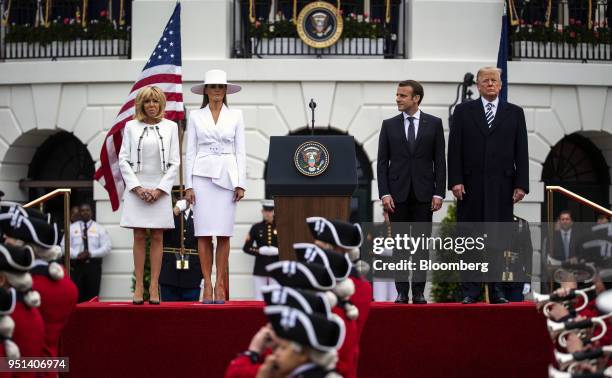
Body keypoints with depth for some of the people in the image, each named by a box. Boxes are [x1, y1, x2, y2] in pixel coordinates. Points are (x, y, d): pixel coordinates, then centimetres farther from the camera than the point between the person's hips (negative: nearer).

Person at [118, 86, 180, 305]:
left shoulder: (170, 127, 6)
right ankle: (138, 287, 1)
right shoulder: (131, 127, 5)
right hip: (136, 188, 0)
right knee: (139, 237, 0)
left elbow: (174, 162, 4)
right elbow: (123, 159, 2)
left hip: (160, 189, 0)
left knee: (157, 238, 0)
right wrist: (137, 188, -8)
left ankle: (154, 288, 2)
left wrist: (159, 189, -6)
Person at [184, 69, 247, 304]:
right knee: (204, 233, -3)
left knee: (224, 234, -1)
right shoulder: (195, 116, 7)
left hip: (227, 177, 0)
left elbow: (240, 151, 6)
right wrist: (188, 185, -2)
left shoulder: (235, 116, 8)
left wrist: (241, 184, -2)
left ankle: (220, 284, 4)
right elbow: (190, 152, 6)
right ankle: (207, 285, 1)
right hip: (202, 176, 0)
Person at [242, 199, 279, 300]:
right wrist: (260, 251, -12)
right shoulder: (256, 228, 5)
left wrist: (277, 251, -14)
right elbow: (246, 248, 3)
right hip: (260, 268, 1)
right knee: (260, 300, 1)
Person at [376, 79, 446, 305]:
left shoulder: (434, 124, 4)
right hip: (398, 193, 1)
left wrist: (439, 193, -5)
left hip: (423, 193, -1)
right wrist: (385, 193, -6)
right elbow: (382, 162, 4)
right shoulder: (389, 125, 6)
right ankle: (402, 291, 5)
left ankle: (419, 291, 1)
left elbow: (439, 161, 3)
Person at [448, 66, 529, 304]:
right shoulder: (463, 111, 8)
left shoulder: (514, 113, 11)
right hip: (471, 185, -1)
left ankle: (495, 291, 5)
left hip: (501, 186, 1)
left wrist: (521, 184, -1)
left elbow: (521, 151, 7)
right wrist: (455, 181, -7)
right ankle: (471, 291, 3)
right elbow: (454, 149, 3)